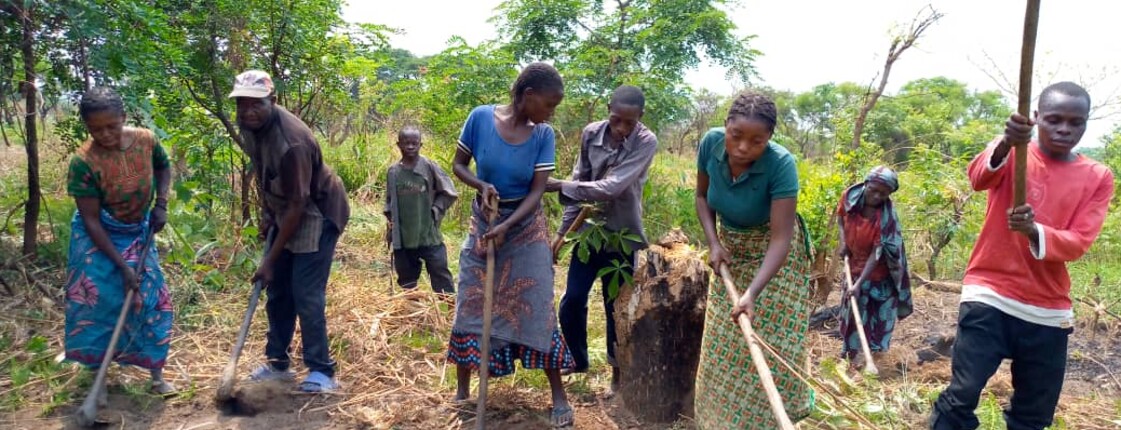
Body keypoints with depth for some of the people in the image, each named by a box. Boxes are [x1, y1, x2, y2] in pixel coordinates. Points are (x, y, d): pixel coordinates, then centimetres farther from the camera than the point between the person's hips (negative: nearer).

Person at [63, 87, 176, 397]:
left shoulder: (145, 140, -16)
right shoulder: (83, 162, -26)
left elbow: (163, 167, 8)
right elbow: (91, 220, -22)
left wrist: (161, 204, -7)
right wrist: (121, 265, -24)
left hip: (138, 233, 4)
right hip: (97, 238, -3)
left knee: (150, 300, 4)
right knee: (97, 303, -3)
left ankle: (156, 375, 15)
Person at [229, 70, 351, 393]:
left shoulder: (290, 141, -33)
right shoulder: (249, 125, -7)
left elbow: (298, 204, -30)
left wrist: (270, 259, -26)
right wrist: (266, 212, 7)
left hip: (318, 214, -9)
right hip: (285, 213, 9)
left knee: (306, 294, -10)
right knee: (277, 290, 12)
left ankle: (321, 371, 1)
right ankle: (278, 362, 26)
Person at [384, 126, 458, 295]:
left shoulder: (429, 166, -4)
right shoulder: (393, 171, 5)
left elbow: (448, 193, 1)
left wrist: (435, 211, -7)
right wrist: (391, 217, 2)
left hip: (429, 236, -3)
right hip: (403, 238, 3)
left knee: (441, 276, -2)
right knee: (406, 281, 14)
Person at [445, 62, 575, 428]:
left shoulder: (544, 136, -12)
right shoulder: (480, 118, -14)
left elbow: (537, 191, -14)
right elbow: (458, 165, -4)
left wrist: (506, 227, -26)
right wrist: (482, 185, -23)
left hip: (526, 226, 0)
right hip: (482, 222, 1)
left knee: (536, 308, -1)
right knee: (470, 306, 5)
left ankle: (558, 395, 10)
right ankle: (462, 391, 19)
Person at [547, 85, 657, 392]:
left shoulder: (646, 142, -18)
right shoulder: (591, 134, -4)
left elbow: (611, 188, -25)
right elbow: (580, 183, 5)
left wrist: (559, 186, -21)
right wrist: (564, 229, 4)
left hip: (622, 235, -4)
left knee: (616, 306, 7)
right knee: (572, 301, 6)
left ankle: (618, 370, 27)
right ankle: (578, 361, 30)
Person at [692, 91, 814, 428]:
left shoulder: (781, 164, -34)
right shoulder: (711, 143, -22)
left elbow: (780, 239, -36)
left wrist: (752, 293, -46)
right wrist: (713, 243, -17)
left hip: (773, 255, -4)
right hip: (731, 248, 5)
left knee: (769, 343, -2)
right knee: (724, 341, 12)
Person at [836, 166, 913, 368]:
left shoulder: (887, 217, -29)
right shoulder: (850, 195, -17)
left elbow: (877, 253, -29)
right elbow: (840, 215, 6)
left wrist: (859, 283, -32)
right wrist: (843, 240, -9)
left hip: (878, 271, -4)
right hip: (854, 264, 5)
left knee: (878, 310, 4)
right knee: (851, 307, 12)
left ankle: (876, 348, 18)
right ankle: (850, 351, 25)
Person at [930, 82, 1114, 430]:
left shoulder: (1098, 178, 6)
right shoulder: (1012, 152, 1)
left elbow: (1078, 243, -5)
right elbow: (978, 177, -23)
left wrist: (1034, 232, -25)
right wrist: (1005, 145, -44)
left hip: (1049, 311, 4)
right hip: (989, 296, -3)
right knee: (962, 397, -12)